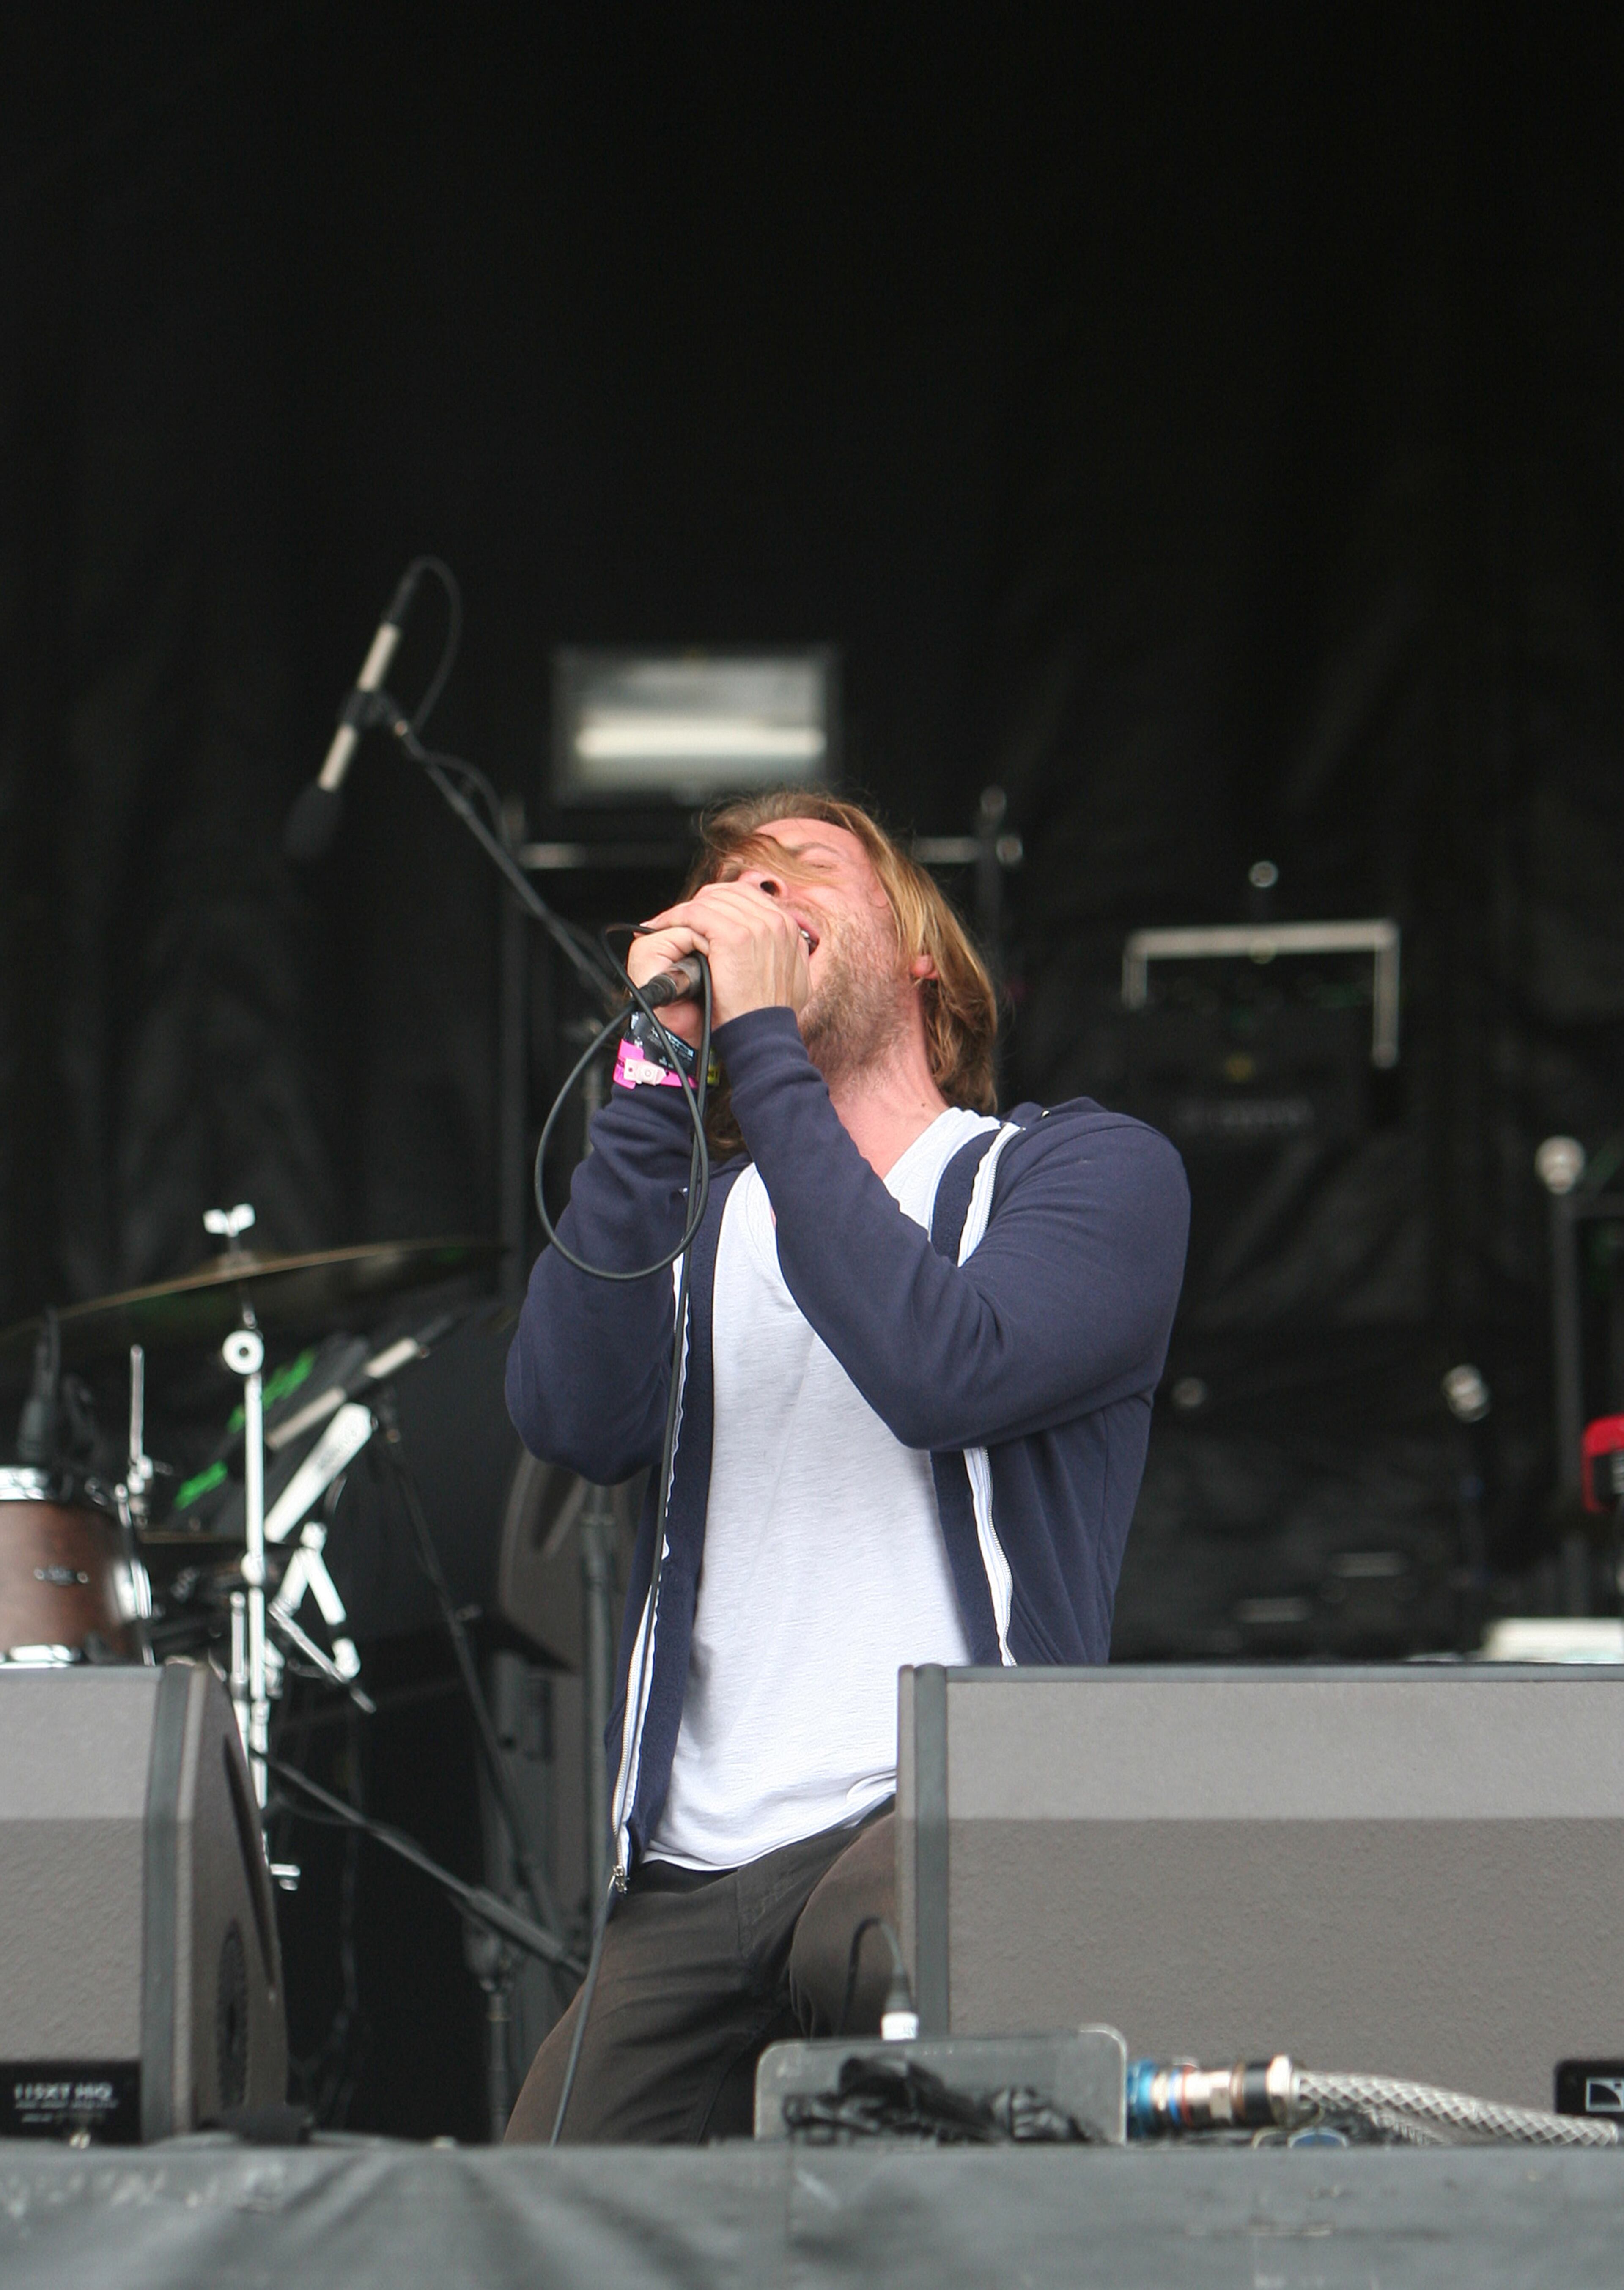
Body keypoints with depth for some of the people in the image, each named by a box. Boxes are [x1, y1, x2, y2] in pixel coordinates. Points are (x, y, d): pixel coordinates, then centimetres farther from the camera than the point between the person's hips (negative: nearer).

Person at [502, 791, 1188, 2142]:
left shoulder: (1092, 1168, 9)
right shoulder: (704, 1219, 23)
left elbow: (942, 1370, -13)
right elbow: (574, 1420, 0)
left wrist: (759, 1043, -9)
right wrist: (654, 1073, -4)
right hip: (692, 1872, 5)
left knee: (880, 1948, -39)